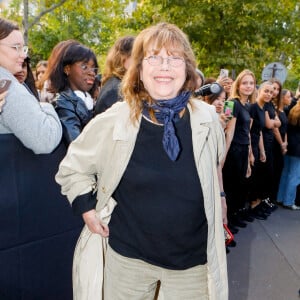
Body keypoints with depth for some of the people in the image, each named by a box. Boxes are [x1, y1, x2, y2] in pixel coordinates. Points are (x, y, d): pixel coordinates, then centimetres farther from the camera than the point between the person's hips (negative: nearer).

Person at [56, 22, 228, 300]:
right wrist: (89, 211, -7)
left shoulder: (207, 119, -7)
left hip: (194, 258, 2)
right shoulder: (112, 121, -14)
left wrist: (219, 202, 12)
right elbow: (73, 168, 1)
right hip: (128, 256, -1)